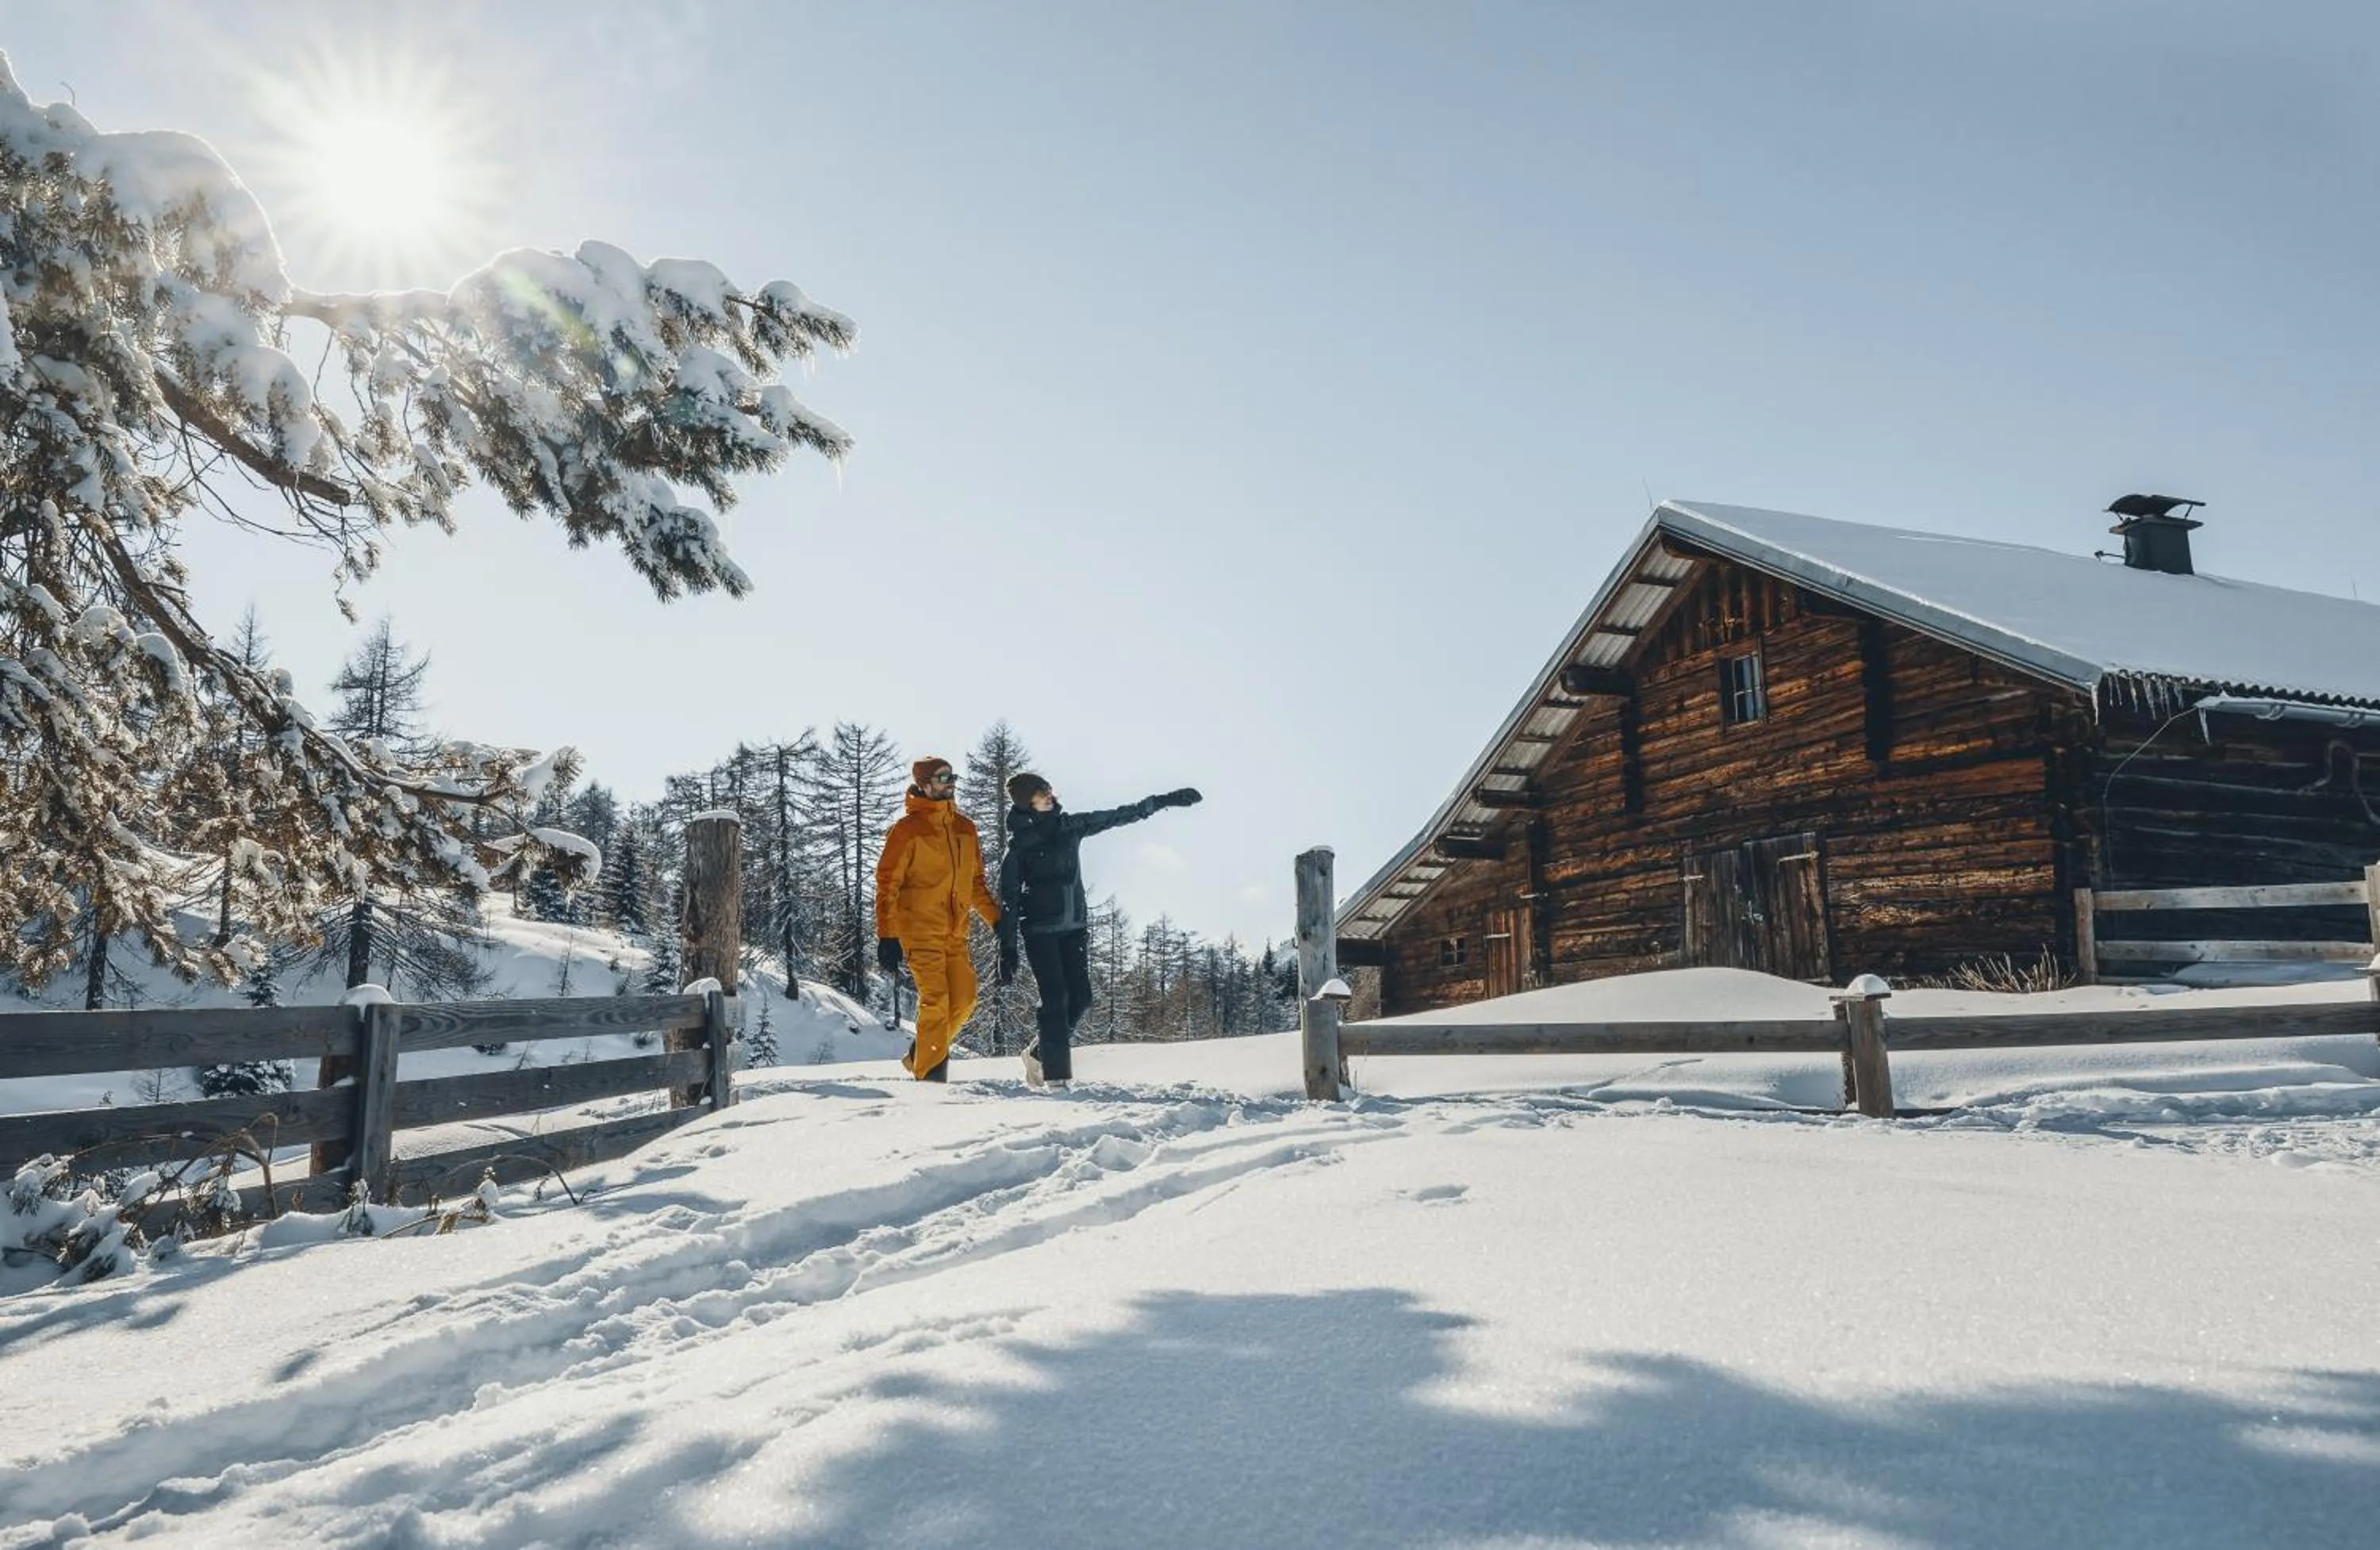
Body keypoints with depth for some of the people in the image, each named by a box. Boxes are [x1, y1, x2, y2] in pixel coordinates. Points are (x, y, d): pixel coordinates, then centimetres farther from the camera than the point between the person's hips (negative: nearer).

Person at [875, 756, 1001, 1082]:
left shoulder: (965, 828, 11)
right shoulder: (907, 830, -7)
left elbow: (976, 881, 20)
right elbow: (887, 884, -8)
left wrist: (997, 920, 14)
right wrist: (887, 937, -14)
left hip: (955, 932, 6)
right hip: (920, 929, -6)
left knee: (963, 999, 3)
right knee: (936, 1000, -11)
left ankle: (921, 1054, 23)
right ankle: (929, 1074, -1)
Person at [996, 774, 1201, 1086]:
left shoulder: (1070, 825, 7)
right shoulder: (1020, 844, -5)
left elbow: (1120, 816, 13)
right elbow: (1009, 898, -6)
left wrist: (1165, 800, 12)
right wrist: (1007, 949, -11)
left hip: (1075, 926, 5)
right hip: (1040, 929, -5)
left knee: (1080, 998, 0)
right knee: (1056, 1000, -11)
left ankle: (1040, 1053, 19)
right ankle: (1056, 1075, -6)